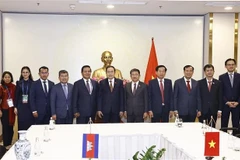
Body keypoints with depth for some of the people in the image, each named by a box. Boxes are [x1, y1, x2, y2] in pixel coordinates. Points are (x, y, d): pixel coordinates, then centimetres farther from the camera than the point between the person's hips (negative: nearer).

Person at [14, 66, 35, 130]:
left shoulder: (33, 83, 0)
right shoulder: (19, 83, 8)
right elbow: (16, 95, 8)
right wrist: (15, 107, 2)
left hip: (30, 106, -2)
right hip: (21, 107, 2)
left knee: (30, 123, -2)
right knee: (21, 124, 2)